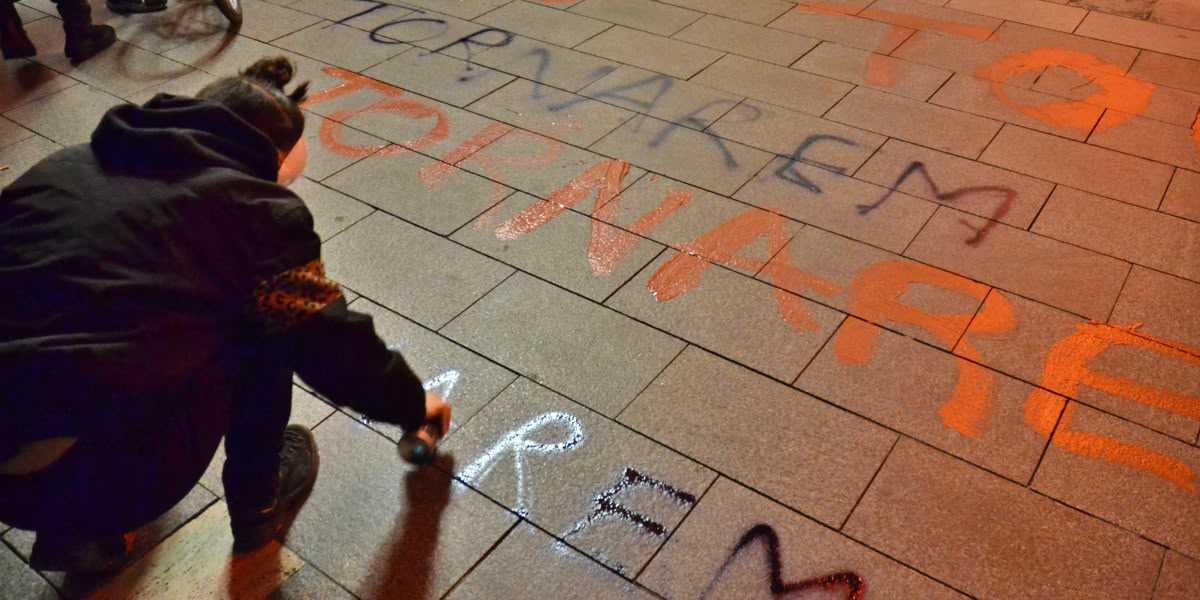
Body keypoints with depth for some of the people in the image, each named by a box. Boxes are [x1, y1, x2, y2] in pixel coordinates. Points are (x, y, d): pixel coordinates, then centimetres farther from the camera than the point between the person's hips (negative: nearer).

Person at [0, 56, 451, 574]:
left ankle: (76, 530, 24)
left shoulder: (60, 168, 16)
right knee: (266, 318, 11)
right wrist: (412, 404, 23)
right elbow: (332, 345, 5)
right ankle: (258, 505, 22)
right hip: (120, 474, -5)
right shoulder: (256, 209, 1)